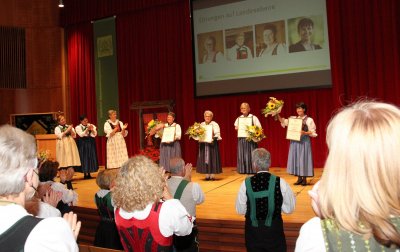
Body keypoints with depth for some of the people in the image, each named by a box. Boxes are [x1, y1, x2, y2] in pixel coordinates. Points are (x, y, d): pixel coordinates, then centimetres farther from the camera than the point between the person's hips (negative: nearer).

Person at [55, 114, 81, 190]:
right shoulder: (57, 128, 4)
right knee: (63, 164, -7)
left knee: (71, 164, -2)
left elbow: (74, 136, 6)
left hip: (70, 146, 3)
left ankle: (69, 181, 10)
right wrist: (67, 130, -13)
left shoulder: (69, 126, 13)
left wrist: (71, 130, -9)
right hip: (62, 146, -3)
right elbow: (60, 136, -11)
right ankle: (63, 181, 3)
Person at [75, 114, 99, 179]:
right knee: (84, 158, -2)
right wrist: (87, 129, -23)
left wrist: (92, 130, -17)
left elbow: (95, 134, 0)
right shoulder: (78, 127, 0)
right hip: (83, 143, -3)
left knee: (91, 157, 3)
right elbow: (81, 134, -14)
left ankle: (89, 173, 11)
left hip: (91, 143, 3)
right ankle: (85, 174, 4)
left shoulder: (91, 126, 8)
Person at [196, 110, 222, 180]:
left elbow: (217, 134, -9)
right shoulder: (201, 124, 13)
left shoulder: (215, 124, -1)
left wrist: (214, 137, -28)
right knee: (204, 159, 3)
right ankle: (207, 175, 9)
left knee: (212, 158, -2)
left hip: (212, 144, -4)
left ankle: (212, 175, 3)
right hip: (203, 144, 4)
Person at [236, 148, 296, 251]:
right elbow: (289, 209, -6)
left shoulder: (246, 183, -13)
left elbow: (240, 210, -5)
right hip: (274, 231, 0)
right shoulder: (280, 182, -13)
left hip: (253, 231, 0)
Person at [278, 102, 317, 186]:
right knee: (296, 159, 7)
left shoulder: (309, 120, -4)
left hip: (304, 142, -5)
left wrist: (305, 133, -21)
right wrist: (278, 115, -8)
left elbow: (313, 132, -6)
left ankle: (304, 179, 10)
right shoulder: (293, 118, 10)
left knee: (303, 159, 0)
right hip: (294, 142, 5)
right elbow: (283, 122, 4)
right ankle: (299, 178, 17)